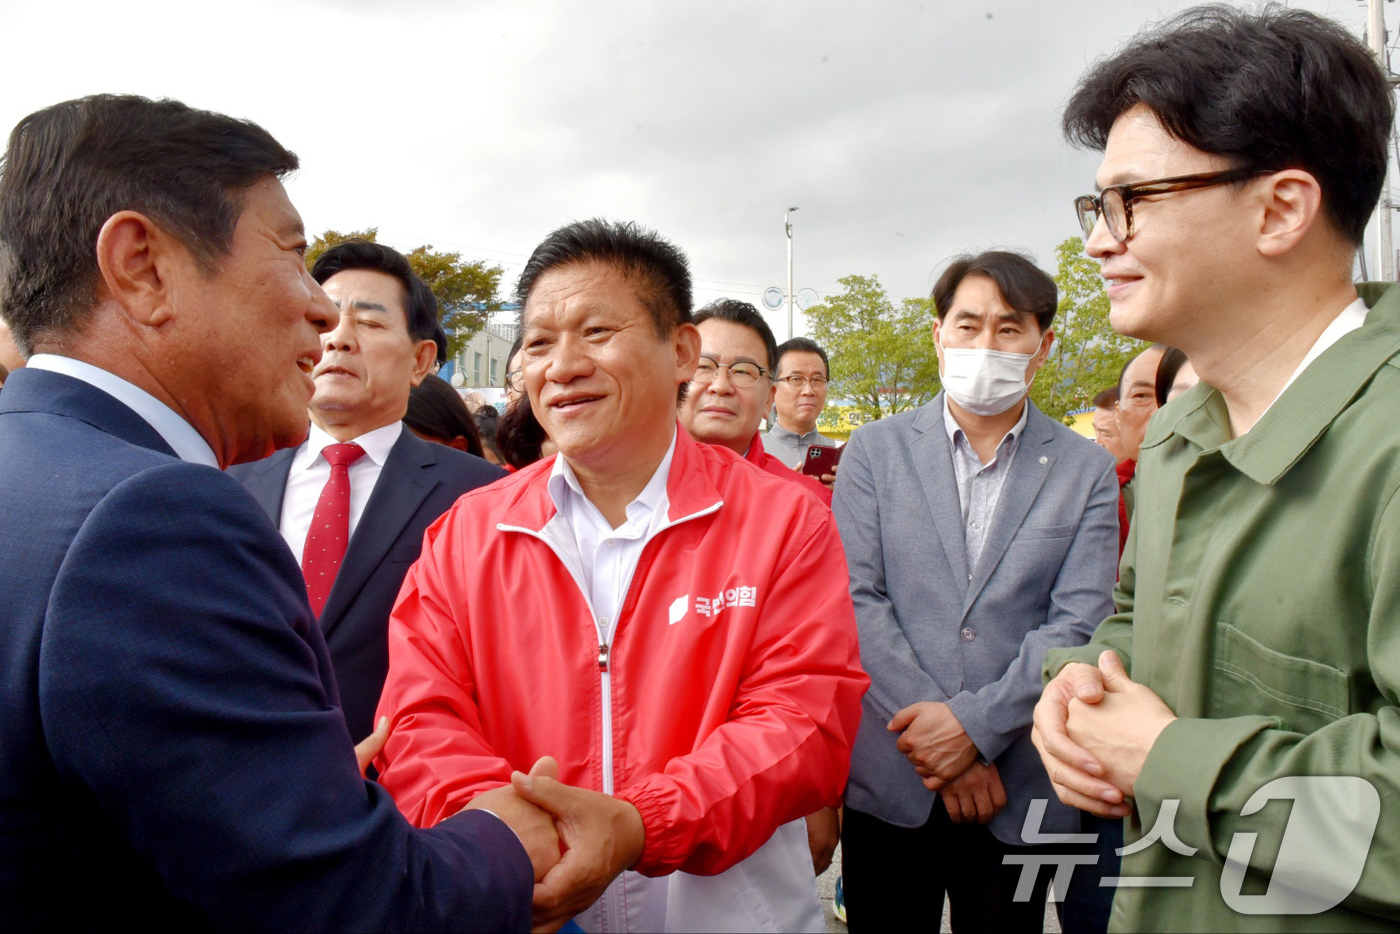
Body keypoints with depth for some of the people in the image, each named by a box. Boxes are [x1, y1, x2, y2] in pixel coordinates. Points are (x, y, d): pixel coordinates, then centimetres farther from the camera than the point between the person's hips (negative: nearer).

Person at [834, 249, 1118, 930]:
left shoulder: (1087, 471, 3)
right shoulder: (875, 451, 2)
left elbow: (1078, 624, -4)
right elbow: (855, 599, -6)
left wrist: (975, 723, -15)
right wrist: (933, 736, -12)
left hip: (1020, 783, 1)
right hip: (889, 778, 0)